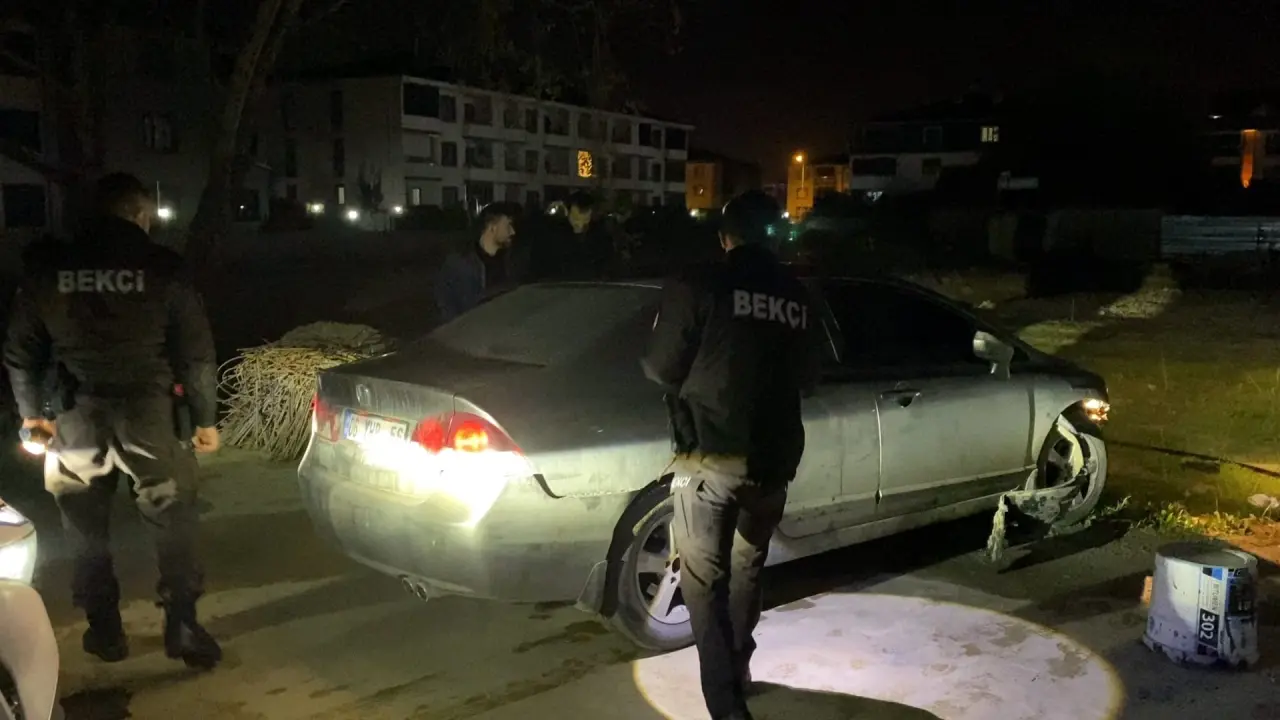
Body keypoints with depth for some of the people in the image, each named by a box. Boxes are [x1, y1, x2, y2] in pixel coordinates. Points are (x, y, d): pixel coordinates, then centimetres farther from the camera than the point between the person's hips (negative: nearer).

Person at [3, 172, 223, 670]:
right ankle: (182, 627, 14)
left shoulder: (47, 272, 4)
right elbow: (196, 353, -3)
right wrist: (205, 418, 7)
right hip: (147, 414, -2)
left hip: (78, 419, 2)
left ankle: (105, 631, 25)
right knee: (173, 521, 11)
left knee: (87, 529, 17)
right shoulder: (163, 267, -4)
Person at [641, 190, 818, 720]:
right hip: (773, 458, 5)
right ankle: (737, 669, 36)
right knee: (747, 568, 23)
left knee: (705, 580, 3)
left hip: (711, 455, -5)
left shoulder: (698, 285, -7)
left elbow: (661, 369, -5)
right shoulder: (797, 297, 8)